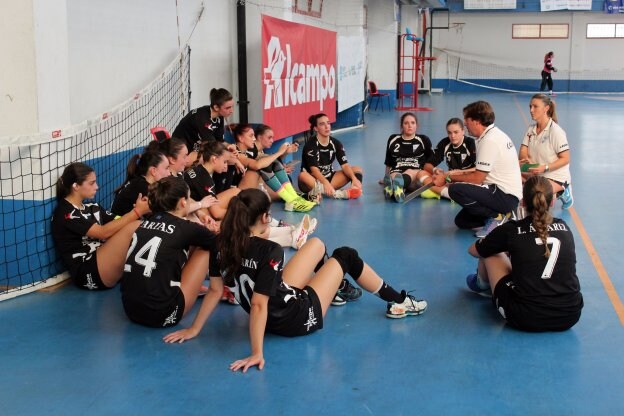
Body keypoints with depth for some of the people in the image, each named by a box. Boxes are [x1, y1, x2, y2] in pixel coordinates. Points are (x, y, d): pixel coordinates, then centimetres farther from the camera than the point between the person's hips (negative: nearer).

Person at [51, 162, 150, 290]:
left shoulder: (91, 208, 20)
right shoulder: (65, 213, -8)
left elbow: (118, 224, 10)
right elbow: (103, 232, -17)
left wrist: (140, 209, -9)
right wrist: (137, 212, -18)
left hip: (104, 263, 8)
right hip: (89, 274, -8)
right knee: (134, 228, -22)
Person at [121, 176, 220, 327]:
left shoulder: (146, 222, 8)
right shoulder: (186, 228, -8)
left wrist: (203, 232, 36)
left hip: (130, 309, 7)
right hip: (162, 316, -7)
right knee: (207, 248, 9)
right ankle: (216, 292, 30)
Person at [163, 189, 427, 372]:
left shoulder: (224, 247, -11)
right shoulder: (269, 251, -30)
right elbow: (259, 305, -34)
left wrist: (194, 330, -3)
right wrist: (257, 354, -33)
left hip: (272, 318, 7)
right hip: (297, 318, -7)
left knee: (317, 245, 21)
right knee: (346, 256, 11)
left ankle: (336, 286, 52)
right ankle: (399, 302, 29)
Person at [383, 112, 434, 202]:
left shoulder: (423, 140, 17)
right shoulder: (393, 140, 20)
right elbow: (388, 164, 24)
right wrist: (386, 179, 19)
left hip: (417, 181, -1)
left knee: (411, 173, -38)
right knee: (394, 176, -37)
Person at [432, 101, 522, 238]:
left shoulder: (489, 141, -19)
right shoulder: (495, 134, 12)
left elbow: (478, 178, -20)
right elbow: (482, 172, 14)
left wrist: (448, 178, -9)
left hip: (506, 197, -10)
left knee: (455, 190, -25)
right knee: (461, 221, 14)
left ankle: (497, 217, -11)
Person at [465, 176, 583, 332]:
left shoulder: (511, 230, -3)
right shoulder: (564, 227, 7)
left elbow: (473, 250, 16)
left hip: (526, 319, -3)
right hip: (570, 316, 4)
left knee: (490, 253, 17)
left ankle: (482, 284, 49)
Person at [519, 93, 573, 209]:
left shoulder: (556, 131, -15)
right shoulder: (531, 130, 5)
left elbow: (565, 159, -16)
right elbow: (523, 152, 0)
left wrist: (545, 168, -28)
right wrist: (525, 159, -25)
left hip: (557, 176, -7)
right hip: (536, 173, 7)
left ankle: (561, 192, 0)